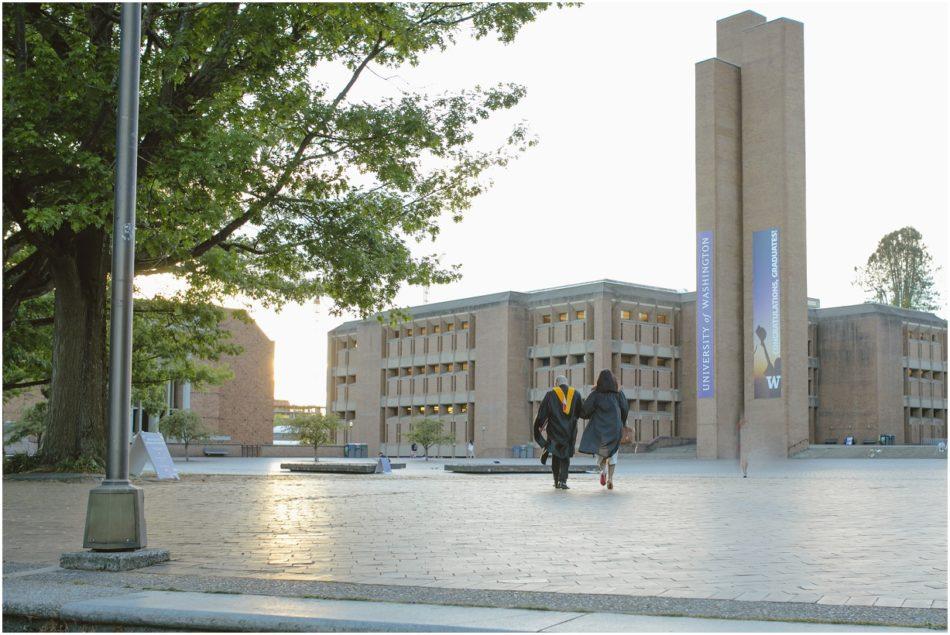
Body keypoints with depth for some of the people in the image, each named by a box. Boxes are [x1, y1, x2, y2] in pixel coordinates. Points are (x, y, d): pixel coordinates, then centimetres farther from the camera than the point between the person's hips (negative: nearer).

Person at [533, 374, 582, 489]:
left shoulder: (550, 394, -3)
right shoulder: (575, 394, 4)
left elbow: (542, 412, -4)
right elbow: (582, 412, 8)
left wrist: (540, 426, 10)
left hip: (554, 430, -1)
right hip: (570, 431, 1)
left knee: (556, 455, 16)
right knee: (565, 456, 7)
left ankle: (557, 481, 15)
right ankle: (563, 480, -9)